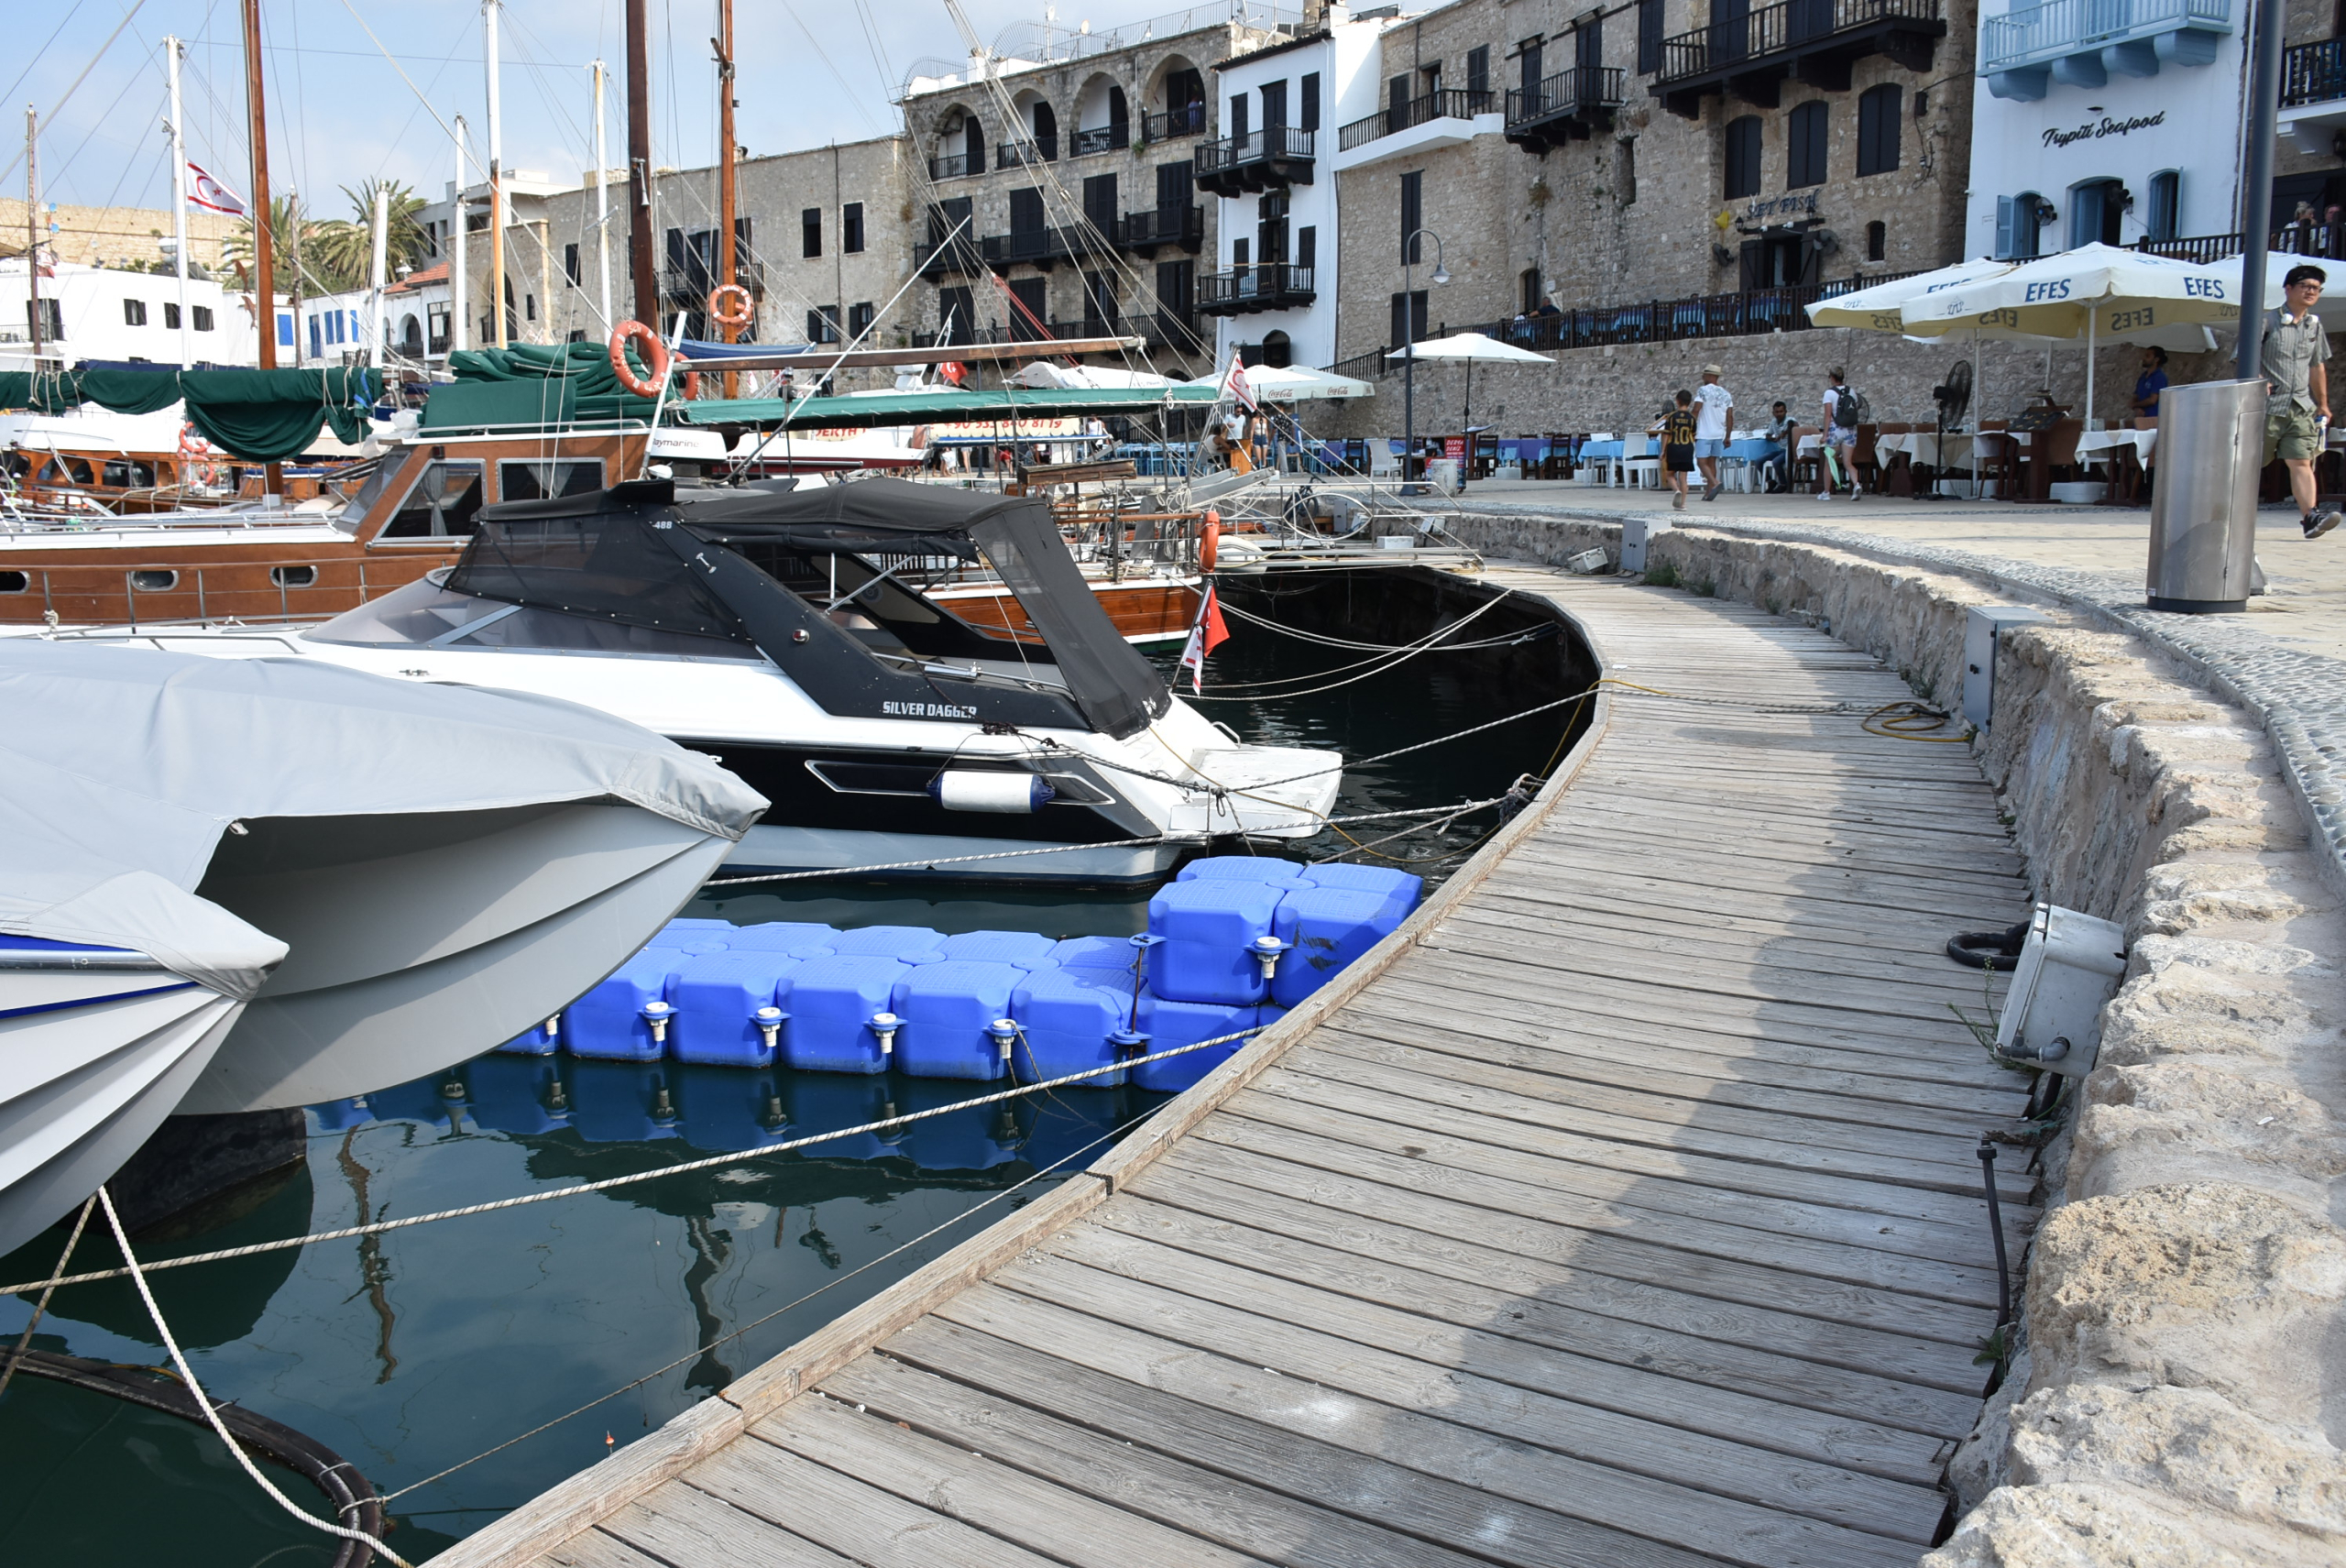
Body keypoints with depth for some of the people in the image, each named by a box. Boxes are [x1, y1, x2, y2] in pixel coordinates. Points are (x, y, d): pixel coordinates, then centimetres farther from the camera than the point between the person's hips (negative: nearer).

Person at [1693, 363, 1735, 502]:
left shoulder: (1703, 391, -7)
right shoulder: (1726, 394, 10)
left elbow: (1696, 411, -13)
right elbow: (1730, 417, 9)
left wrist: (1691, 429, -6)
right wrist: (1728, 436, 14)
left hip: (1704, 434, -6)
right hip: (1719, 434, 6)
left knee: (1702, 462, -7)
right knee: (1712, 462, 12)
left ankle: (1714, 483, -30)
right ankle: (1708, 493, 11)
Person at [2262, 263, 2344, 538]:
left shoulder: (2315, 326, 15)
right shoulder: (2268, 321, -3)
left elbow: (2317, 367, 21)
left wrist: (2323, 404, 21)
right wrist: (2259, 381, -19)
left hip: (2302, 407, 4)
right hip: (2268, 406, -4)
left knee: (2301, 461, -8)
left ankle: (2310, 516, -20)